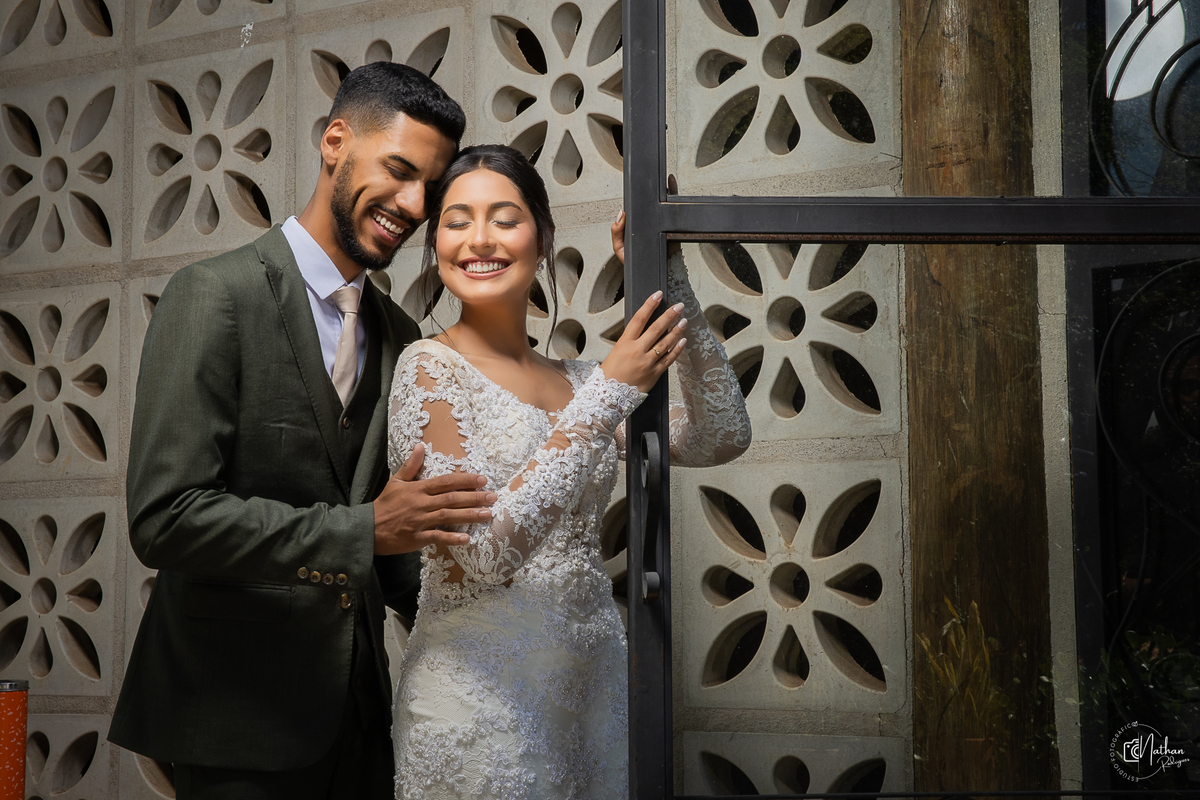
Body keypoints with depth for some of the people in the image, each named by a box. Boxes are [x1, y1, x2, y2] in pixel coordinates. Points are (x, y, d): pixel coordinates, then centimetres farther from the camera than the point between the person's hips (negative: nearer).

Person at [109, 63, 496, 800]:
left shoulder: (399, 334, 10)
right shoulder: (217, 296, -12)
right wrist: (363, 532, -25)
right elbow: (165, 517, -20)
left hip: (355, 703, 7)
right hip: (242, 716, -6)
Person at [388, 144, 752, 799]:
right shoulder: (429, 367, -11)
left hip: (594, 684, 6)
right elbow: (484, 554, -21)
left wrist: (666, 277, -6)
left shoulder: (573, 381, 7)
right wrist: (609, 393, -20)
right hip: (480, 690, -6)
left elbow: (720, 440, 0)